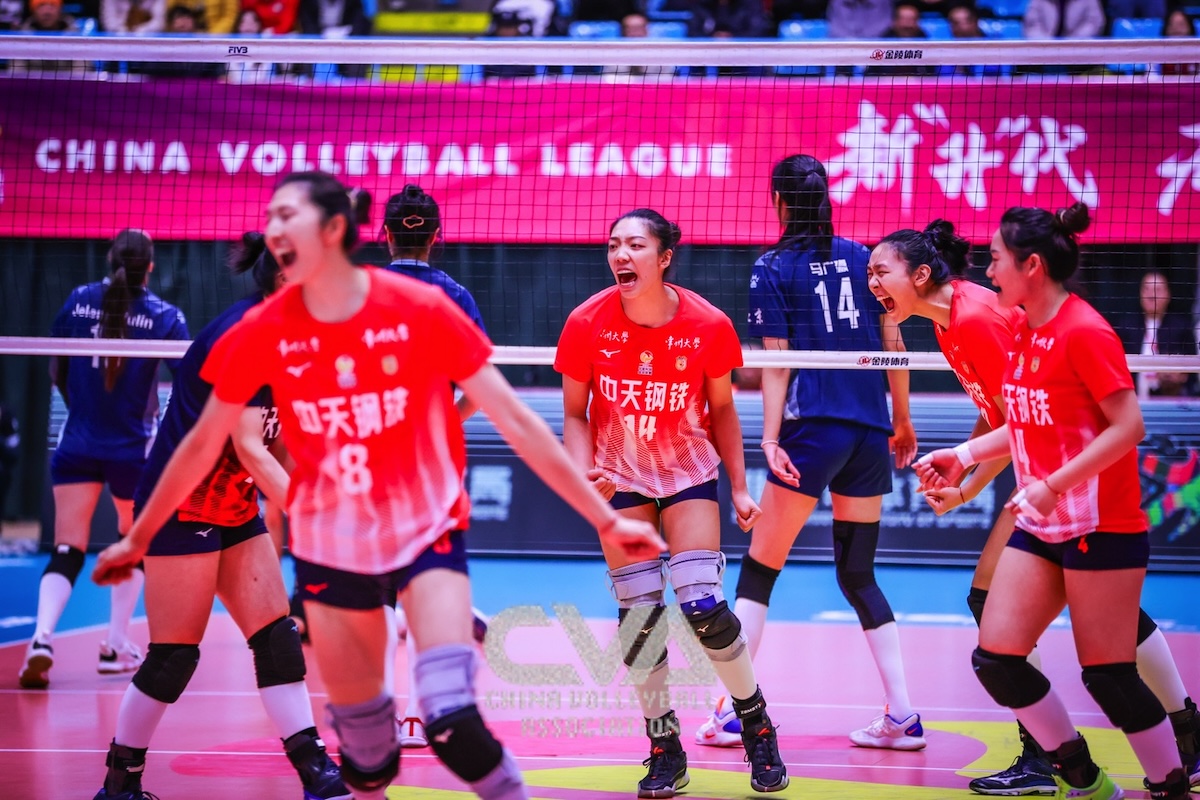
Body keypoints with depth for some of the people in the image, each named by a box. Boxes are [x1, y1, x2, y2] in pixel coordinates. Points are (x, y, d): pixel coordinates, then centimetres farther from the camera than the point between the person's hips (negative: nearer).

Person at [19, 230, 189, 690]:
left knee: (66, 552, -1)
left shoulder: (79, 301, 0)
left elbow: (56, 372, 9)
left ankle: (42, 638, -24)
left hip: (77, 445, 1)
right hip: (133, 448, -1)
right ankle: (116, 646, 23)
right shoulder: (164, 316, -7)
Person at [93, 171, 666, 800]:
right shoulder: (264, 332, -6)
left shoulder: (421, 311, -13)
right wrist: (138, 537, 14)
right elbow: (203, 445, 8)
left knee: (452, 723, -22)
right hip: (329, 548, 2)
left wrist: (605, 519, -10)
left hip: (427, 532, -2)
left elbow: (516, 422, -9)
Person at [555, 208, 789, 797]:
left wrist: (739, 487, 1)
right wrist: (584, 472, -19)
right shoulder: (588, 322, -13)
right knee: (638, 614, -5)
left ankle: (757, 727, 10)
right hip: (620, 478, 1)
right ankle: (665, 751, 10)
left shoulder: (708, 325, -14)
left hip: (689, 471, -1)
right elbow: (575, 413, -3)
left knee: (703, 608, -14)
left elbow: (721, 409, 1)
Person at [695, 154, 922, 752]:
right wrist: (903, 422, 21)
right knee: (858, 573, 13)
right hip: (871, 432, 5)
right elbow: (894, 343, 12)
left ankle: (732, 709, -1)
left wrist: (771, 439, -10)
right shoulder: (862, 257, 11)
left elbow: (777, 363, -6)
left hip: (813, 429, -5)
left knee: (759, 568, 3)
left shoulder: (773, 267, 1)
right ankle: (902, 717, 7)